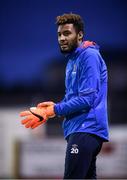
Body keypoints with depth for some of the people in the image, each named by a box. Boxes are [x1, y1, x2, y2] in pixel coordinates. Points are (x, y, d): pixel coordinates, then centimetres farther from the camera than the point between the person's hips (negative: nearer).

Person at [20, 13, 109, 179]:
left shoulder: (89, 56, -11)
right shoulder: (72, 60, 20)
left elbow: (86, 99, -18)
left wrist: (52, 111, -14)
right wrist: (53, 107, 5)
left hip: (86, 130, -11)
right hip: (78, 130, 11)